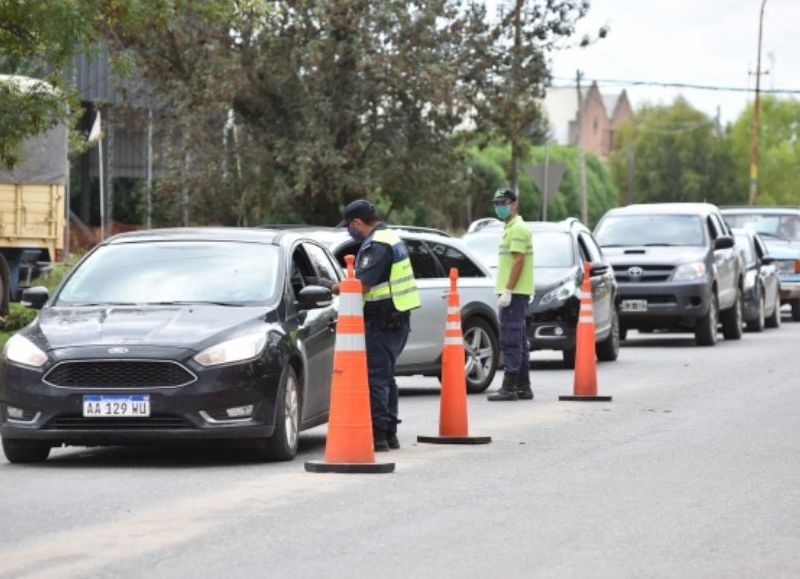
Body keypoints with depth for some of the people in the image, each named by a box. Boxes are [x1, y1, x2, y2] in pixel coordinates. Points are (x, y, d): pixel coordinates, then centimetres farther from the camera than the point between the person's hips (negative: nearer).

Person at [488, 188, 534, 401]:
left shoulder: (518, 228, -13)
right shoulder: (510, 228, 20)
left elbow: (518, 261, -20)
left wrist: (507, 291, -23)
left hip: (514, 293, -11)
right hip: (516, 293, 11)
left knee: (510, 340, -11)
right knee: (519, 342, 12)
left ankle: (509, 387, -12)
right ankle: (523, 387, 16)